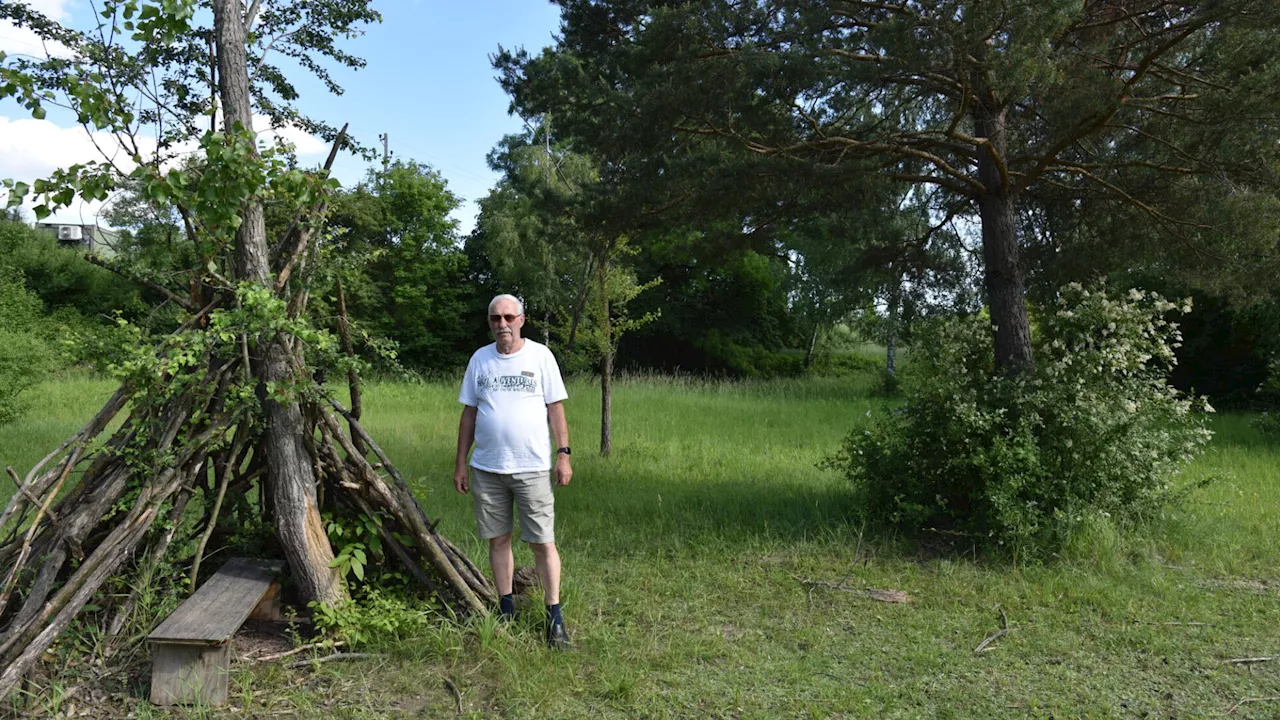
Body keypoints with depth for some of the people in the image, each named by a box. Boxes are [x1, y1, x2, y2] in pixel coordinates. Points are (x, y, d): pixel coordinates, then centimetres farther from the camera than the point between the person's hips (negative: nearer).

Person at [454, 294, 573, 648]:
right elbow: (469, 413, 11)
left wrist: (563, 453, -5)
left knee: (542, 542, -3)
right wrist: (461, 463, 9)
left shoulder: (540, 356, 1)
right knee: (498, 539, 11)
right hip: (486, 468, 3)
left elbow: (556, 407, 2)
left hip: (532, 468, -3)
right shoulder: (479, 359, 8)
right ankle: (507, 610, 25)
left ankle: (554, 616, 8)